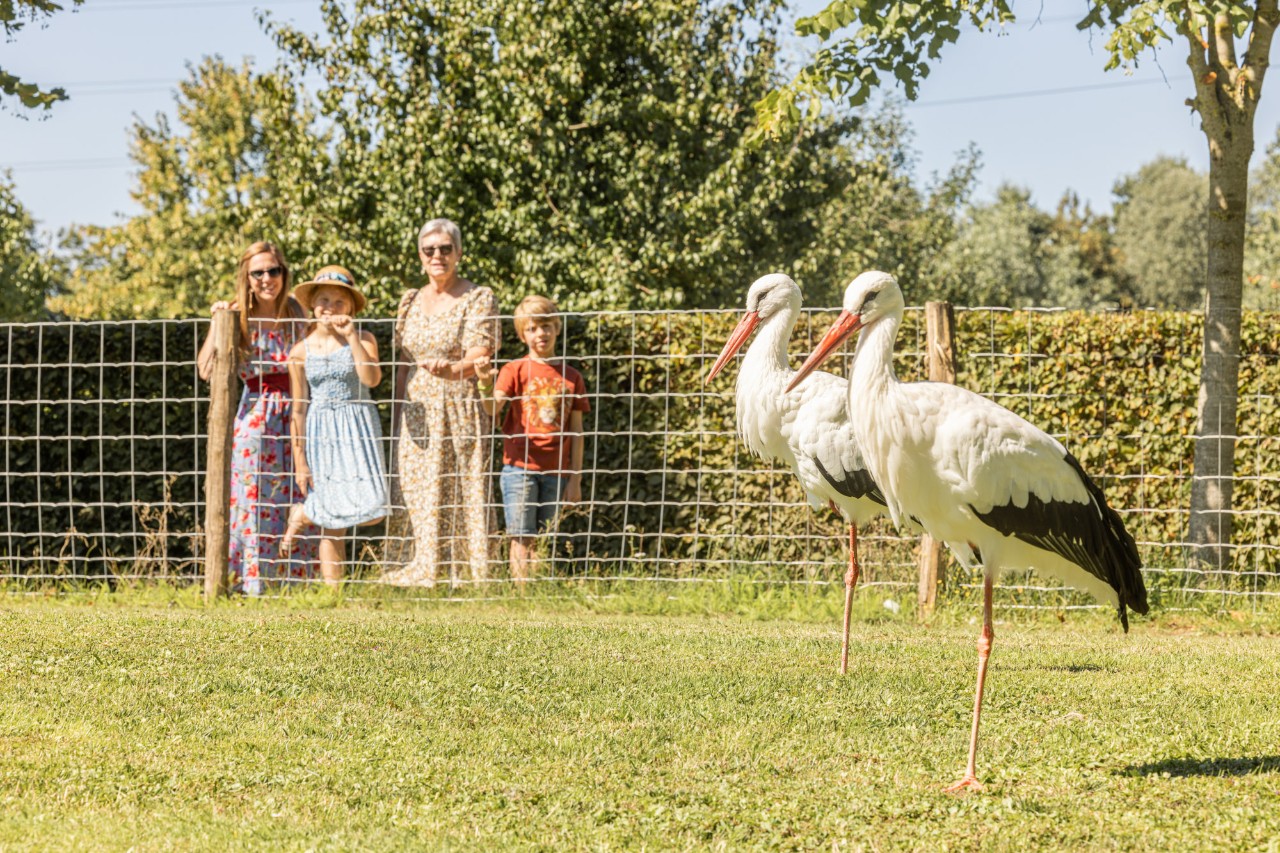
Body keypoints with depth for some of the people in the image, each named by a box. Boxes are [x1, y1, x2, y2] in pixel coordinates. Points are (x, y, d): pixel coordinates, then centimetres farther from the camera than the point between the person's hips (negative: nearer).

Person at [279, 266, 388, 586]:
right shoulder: (301, 351, 2)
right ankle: (332, 591, 10)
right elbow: (299, 408, 3)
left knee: (370, 510, -9)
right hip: (321, 434, -1)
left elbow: (371, 378, -18)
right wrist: (300, 461, 0)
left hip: (358, 429, 1)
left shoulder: (363, 340, 1)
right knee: (332, 525, -5)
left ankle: (303, 515, 12)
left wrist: (351, 336, -18)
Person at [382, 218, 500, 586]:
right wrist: (396, 416, 11)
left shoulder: (478, 299, -1)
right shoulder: (411, 301, 15)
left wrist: (452, 370, -35)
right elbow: (403, 365, 17)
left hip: (459, 411, -5)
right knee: (413, 499, 1)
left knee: (460, 497, -8)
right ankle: (415, 579, 4)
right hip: (417, 414, 5)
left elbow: (479, 356, -14)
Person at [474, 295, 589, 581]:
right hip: (520, 467, -3)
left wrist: (575, 479, 6)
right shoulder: (515, 370, 1)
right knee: (522, 539, -6)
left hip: (555, 472, 3)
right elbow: (492, 408, -13)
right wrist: (486, 383, -34)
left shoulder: (571, 377, 9)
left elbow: (576, 432, 10)